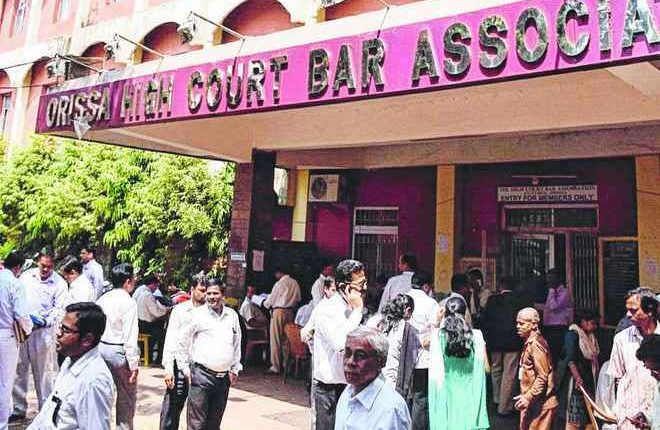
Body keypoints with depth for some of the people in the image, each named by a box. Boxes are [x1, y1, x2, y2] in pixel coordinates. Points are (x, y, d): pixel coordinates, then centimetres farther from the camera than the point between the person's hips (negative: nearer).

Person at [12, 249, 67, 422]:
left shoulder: (59, 283, -5)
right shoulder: (26, 275, 5)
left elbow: (59, 309, -6)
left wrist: (45, 321, -20)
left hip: (43, 331, -4)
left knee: (44, 373, 3)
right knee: (18, 370, 12)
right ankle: (19, 409, 26)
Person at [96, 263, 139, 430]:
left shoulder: (102, 299, 4)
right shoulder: (128, 302, -16)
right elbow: (130, 337, -17)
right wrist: (133, 364, -13)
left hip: (101, 347, 7)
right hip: (119, 351, -7)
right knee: (127, 397, 9)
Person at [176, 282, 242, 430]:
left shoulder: (232, 315, 8)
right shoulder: (198, 314, -4)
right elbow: (182, 341, 1)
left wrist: (235, 369, 14)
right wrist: (185, 367, 0)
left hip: (224, 377, 4)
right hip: (201, 374, -4)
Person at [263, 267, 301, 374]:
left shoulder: (280, 284, -12)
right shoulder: (295, 283, 6)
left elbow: (271, 300, -6)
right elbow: (298, 299, 13)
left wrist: (264, 303, 14)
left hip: (279, 311, -7)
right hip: (290, 312, 7)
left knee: (276, 340, 0)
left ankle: (275, 367, 4)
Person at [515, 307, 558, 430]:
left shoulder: (535, 344, -18)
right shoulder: (529, 342, 12)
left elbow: (542, 377, -22)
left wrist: (528, 397, -23)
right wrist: (526, 397, 15)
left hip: (540, 403, -9)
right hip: (534, 402, 9)